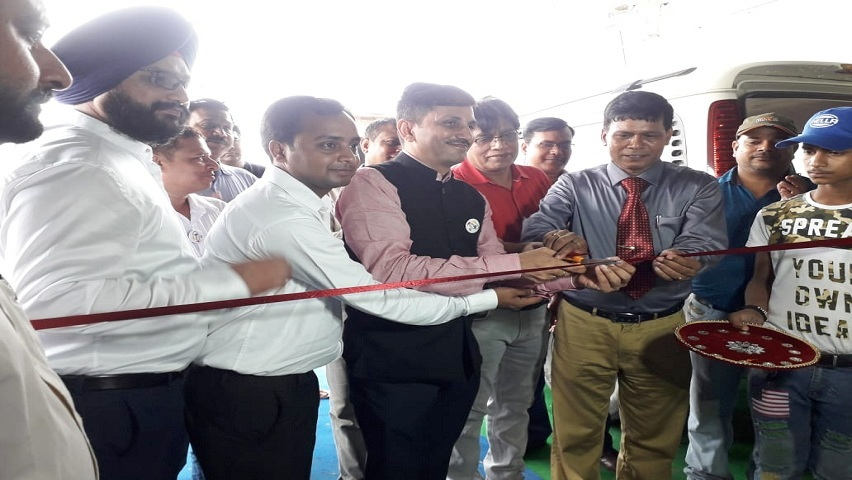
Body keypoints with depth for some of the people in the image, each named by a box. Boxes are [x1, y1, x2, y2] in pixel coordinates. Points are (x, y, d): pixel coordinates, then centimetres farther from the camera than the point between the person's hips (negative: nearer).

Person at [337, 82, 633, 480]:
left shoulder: (470, 198, 10)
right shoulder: (372, 184, -13)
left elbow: (494, 269, 9)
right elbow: (391, 269, -27)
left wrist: (578, 276, -7)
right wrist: (514, 263, -27)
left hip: (456, 355, 7)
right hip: (392, 361, -6)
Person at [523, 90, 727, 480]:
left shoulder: (697, 188, 1)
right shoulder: (574, 186, -1)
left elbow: (705, 241, -15)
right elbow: (536, 230, -15)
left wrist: (684, 259, -40)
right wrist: (554, 239, -40)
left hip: (661, 327, 2)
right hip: (584, 323, -1)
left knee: (654, 440, 19)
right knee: (575, 437, 9)